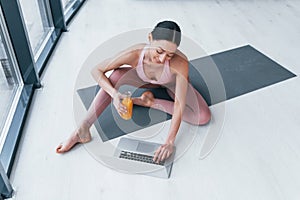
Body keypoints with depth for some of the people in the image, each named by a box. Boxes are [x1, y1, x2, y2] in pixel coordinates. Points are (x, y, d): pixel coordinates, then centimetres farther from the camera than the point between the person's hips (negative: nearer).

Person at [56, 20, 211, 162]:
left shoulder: (180, 63, -43)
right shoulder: (134, 54, -37)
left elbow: (180, 105, -39)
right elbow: (96, 70, -27)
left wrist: (169, 142, -43)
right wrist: (114, 94, -44)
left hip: (173, 82, 0)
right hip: (146, 80, 1)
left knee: (204, 117, -22)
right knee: (116, 75, -28)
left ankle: (151, 102, -11)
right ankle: (83, 129, -24)